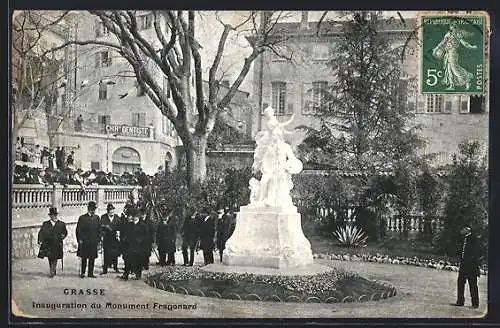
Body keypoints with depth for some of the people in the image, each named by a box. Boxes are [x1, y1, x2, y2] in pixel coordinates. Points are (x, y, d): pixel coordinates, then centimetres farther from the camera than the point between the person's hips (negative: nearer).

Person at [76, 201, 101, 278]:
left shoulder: (97, 218, 10)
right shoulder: (82, 218, 1)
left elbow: (99, 230, 12)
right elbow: (78, 230, 1)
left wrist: (98, 240, 4)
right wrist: (80, 239, -7)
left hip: (94, 242, 3)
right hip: (84, 242, -3)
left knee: (92, 258, 4)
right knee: (84, 258, 2)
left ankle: (90, 273, 10)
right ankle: (82, 273, 12)